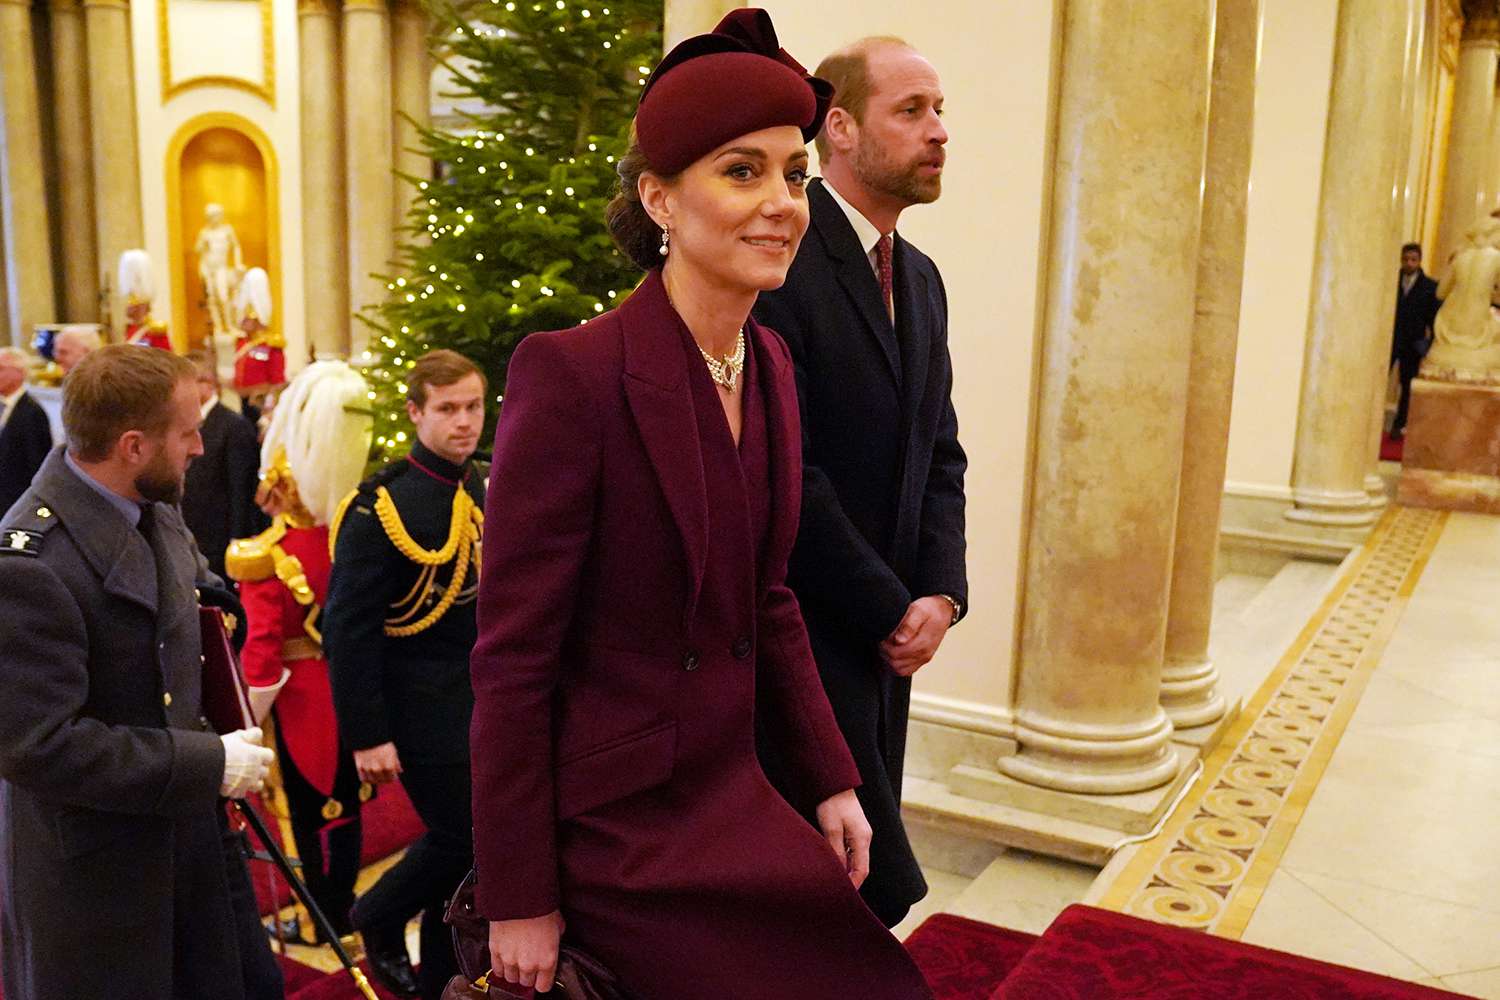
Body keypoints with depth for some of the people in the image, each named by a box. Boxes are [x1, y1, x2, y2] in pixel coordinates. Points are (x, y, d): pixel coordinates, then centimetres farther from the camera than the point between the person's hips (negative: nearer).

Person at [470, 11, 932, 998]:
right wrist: (518, 903, -13)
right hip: (616, 829, -7)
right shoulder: (572, 374, -21)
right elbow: (512, 657, -18)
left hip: (734, 791, 7)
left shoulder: (772, 362, 2)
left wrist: (830, 778, 8)